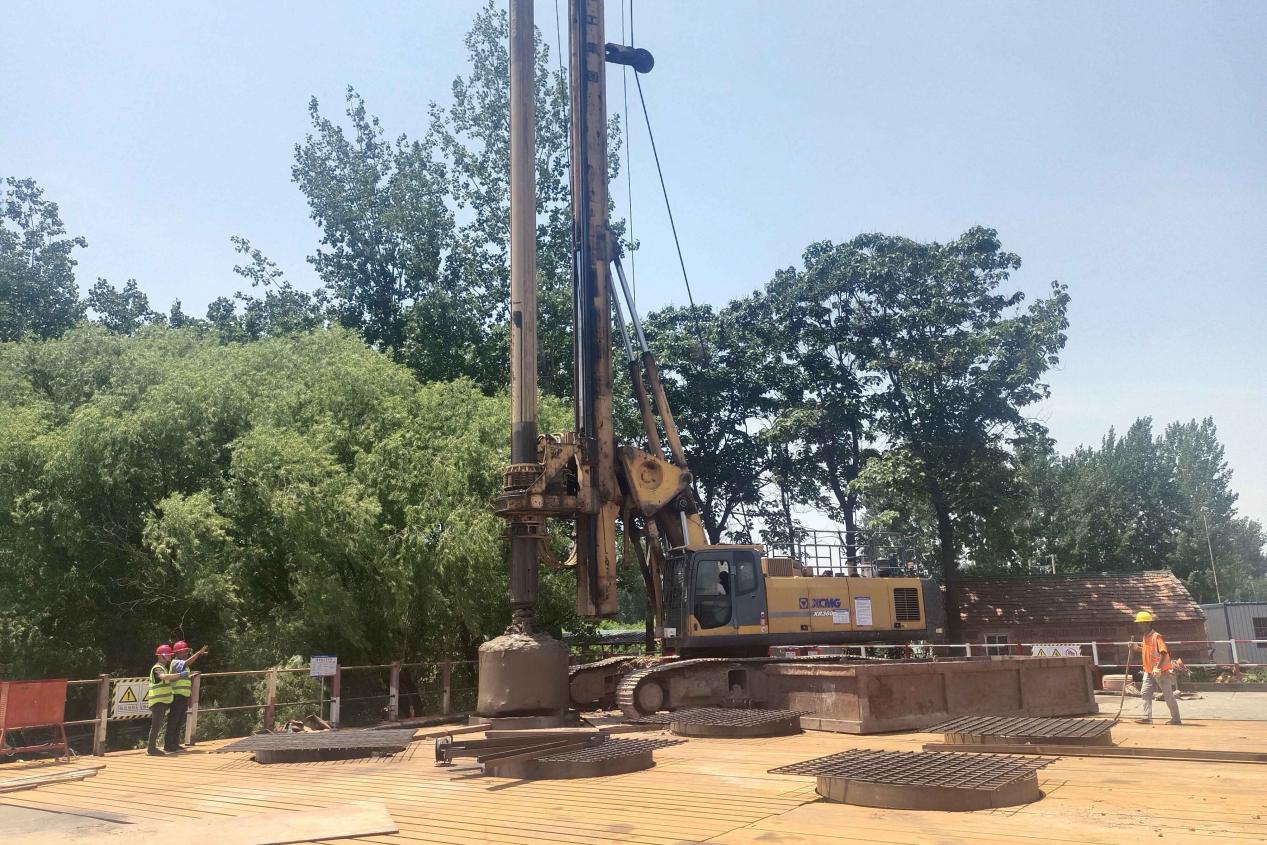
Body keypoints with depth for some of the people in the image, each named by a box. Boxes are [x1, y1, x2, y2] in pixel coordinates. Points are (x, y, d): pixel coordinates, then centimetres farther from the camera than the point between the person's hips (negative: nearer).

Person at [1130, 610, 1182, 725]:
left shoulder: (1156, 636, -18)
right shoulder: (1145, 636, 10)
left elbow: (1164, 652, -25)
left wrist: (1158, 668, -31)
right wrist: (1136, 648, 7)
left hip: (1161, 672, -9)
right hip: (1149, 672, 9)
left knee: (1168, 695, 2)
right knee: (1145, 693, 3)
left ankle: (1176, 719, 12)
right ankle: (1147, 717, 5)